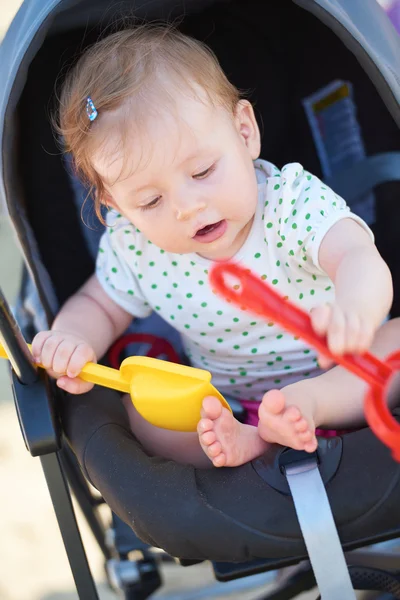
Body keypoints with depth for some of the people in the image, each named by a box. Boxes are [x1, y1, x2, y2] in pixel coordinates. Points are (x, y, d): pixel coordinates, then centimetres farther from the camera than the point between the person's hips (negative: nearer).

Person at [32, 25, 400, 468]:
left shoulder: (295, 201, -24)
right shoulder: (133, 244, -12)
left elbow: (360, 261, -42)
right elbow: (99, 306, 6)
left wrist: (351, 312, -68)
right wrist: (72, 340, -20)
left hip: (337, 382, -3)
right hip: (220, 408, 3)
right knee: (140, 405, -18)